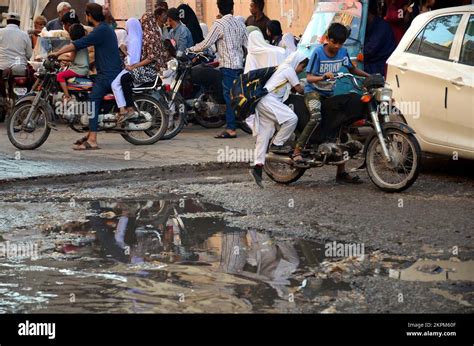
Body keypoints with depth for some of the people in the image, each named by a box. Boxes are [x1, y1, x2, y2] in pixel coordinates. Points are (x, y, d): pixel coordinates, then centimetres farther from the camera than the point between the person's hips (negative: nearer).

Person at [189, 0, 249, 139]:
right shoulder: (239, 24, 10)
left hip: (228, 65, -7)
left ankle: (231, 129, -8)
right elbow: (248, 44, 13)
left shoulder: (219, 24, -9)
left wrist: (191, 49, 5)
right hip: (240, 64, 7)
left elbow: (206, 44, -9)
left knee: (229, 96, -6)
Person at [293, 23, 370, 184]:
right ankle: (297, 151, -27)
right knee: (316, 117, -37)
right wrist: (324, 77, -38)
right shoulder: (318, 52, -15)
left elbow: (352, 69, 17)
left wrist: (369, 76, 1)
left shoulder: (343, 52, 0)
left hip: (330, 94, 6)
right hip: (314, 91, -6)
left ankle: (341, 172, 8)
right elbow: (309, 77, -19)